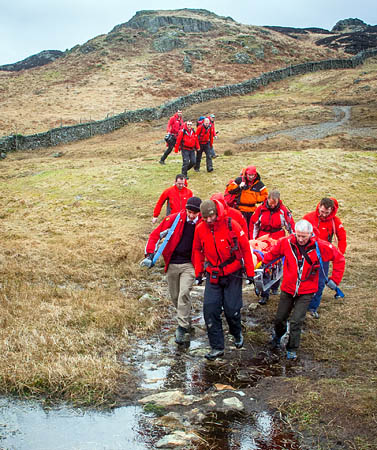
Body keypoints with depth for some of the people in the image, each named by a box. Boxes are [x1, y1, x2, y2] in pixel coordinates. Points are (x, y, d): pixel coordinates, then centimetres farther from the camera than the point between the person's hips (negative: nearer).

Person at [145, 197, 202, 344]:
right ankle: (186, 320, 32)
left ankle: (182, 327, -11)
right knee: (174, 297, 10)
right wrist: (150, 253, -10)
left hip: (189, 265, -2)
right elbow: (155, 234, 0)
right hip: (172, 264, 2)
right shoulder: (173, 219, -7)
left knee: (184, 294, -17)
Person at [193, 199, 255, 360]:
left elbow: (245, 248, -7)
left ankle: (237, 333, 33)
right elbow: (198, 251, 13)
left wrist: (250, 272, -6)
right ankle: (217, 347, 5)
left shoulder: (231, 225, -15)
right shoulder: (200, 229, -5)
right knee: (210, 309, -6)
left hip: (233, 274, -3)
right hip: (213, 275, 3)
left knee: (232, 309, 0)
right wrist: (198, 272, 13)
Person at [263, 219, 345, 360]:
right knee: (280, 318, 15)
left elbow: (339, 258, -4)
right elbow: (272, 253, 7)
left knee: (296, 322, -7)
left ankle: (292, 349, 15)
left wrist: (334, 279, -4)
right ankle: (278, 335, 47)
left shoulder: (320, 246, -16)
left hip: (306, 292, -2)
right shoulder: (286, 242, -13)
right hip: (287, 289, 2)